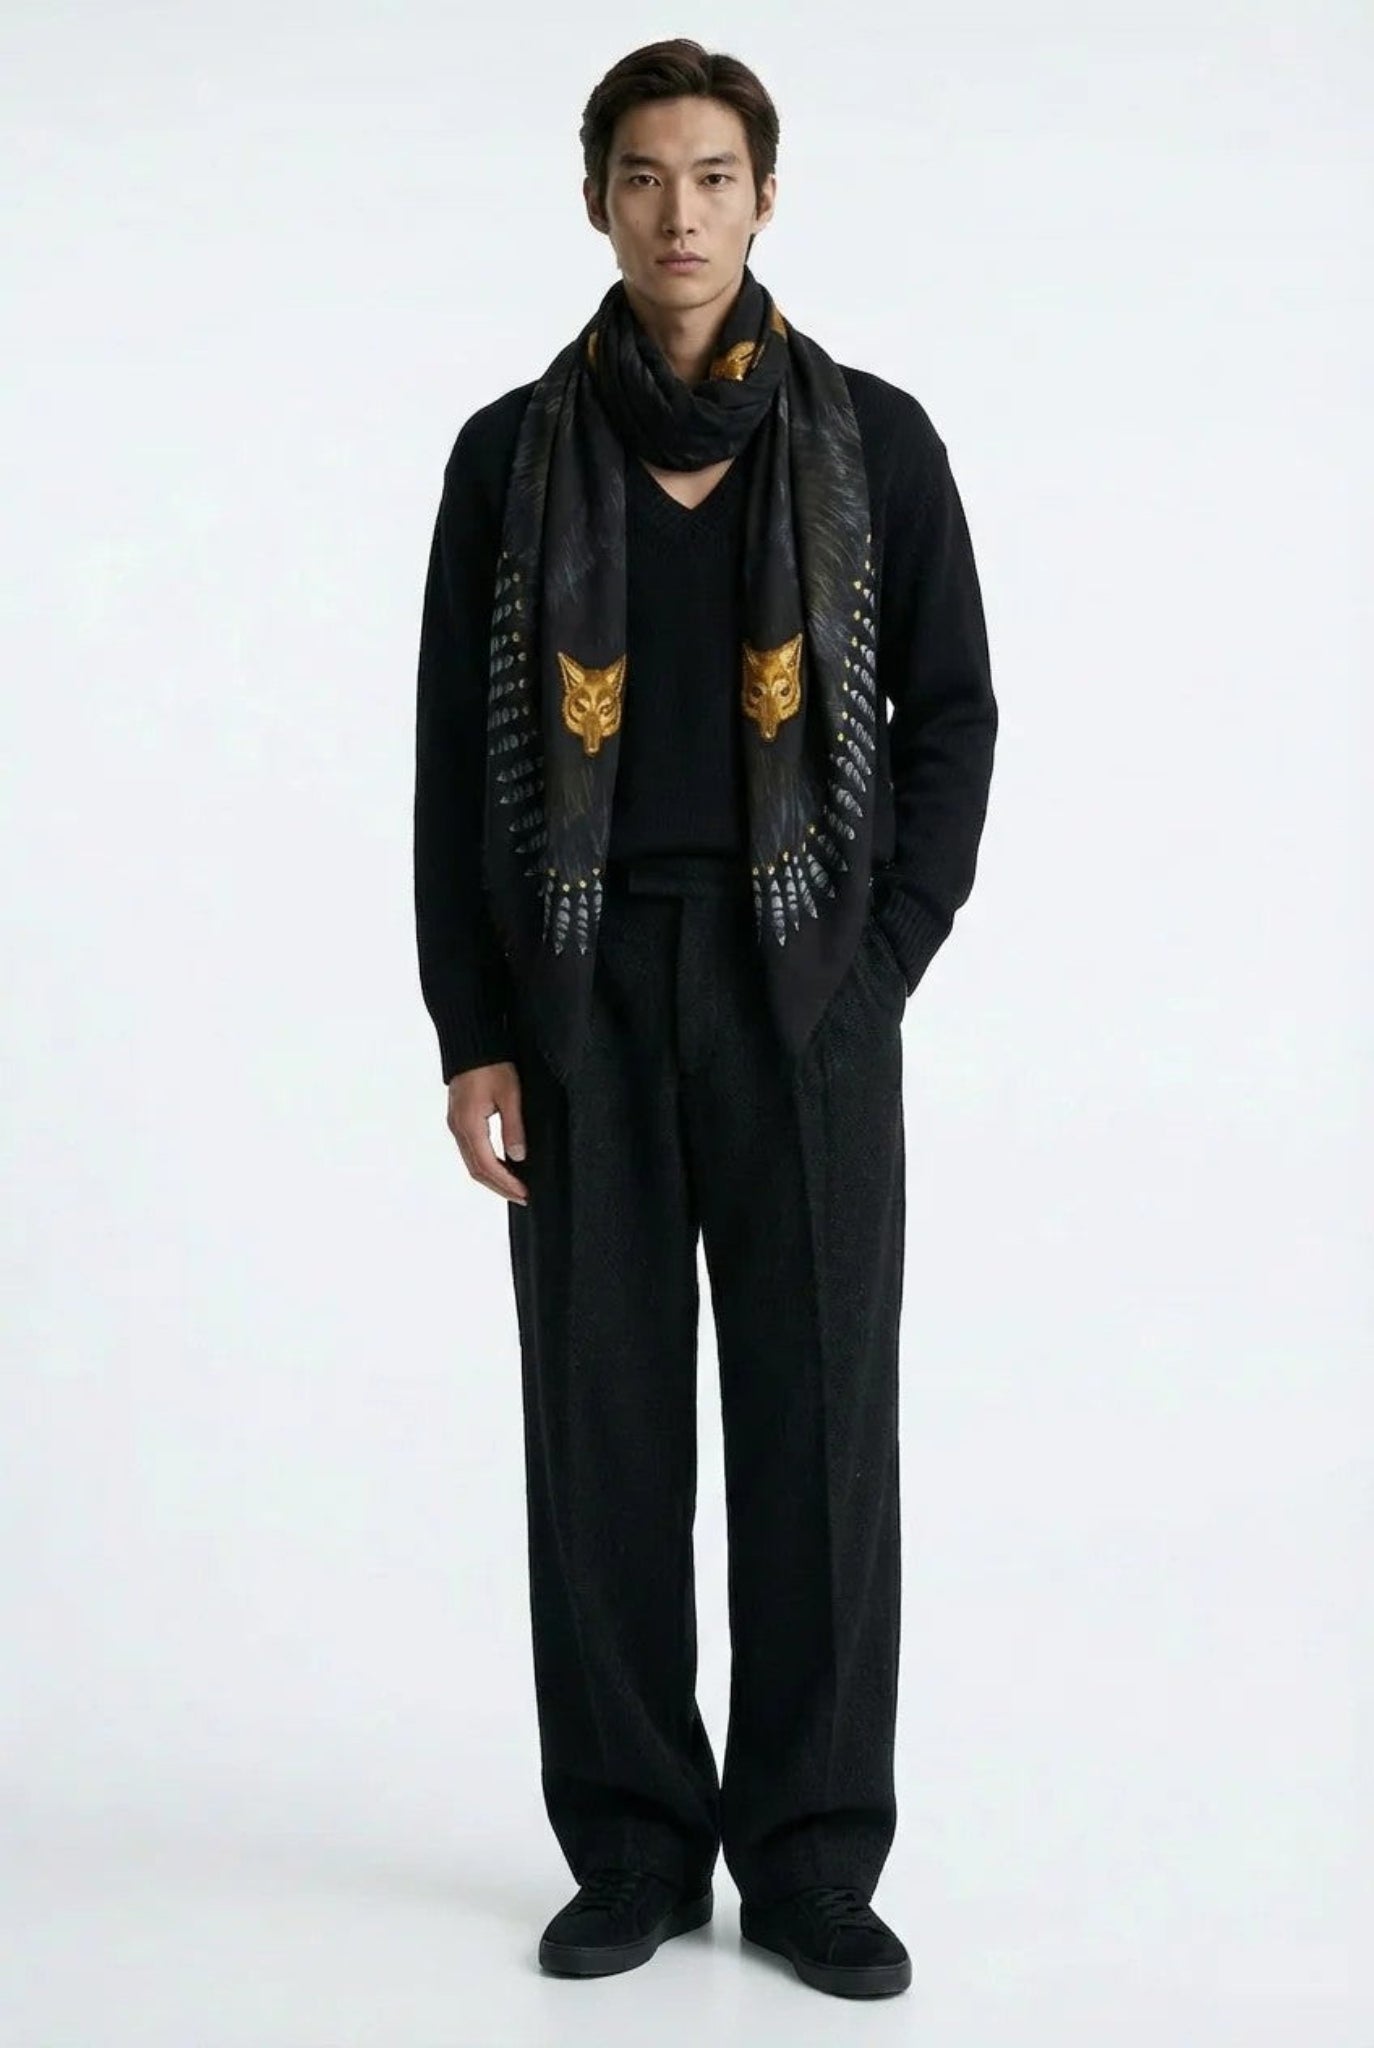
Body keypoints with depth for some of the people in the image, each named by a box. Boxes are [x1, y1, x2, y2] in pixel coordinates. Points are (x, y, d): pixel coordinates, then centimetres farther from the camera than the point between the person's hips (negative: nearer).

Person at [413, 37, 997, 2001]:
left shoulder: (874, 440, 3)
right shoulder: (513, 453, 4)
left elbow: (953, 715, 5)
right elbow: (456, 757, 4)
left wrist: (882, 963, -5)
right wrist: (470, 1032, -2)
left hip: (802, 993, -1)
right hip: (583, 993, 1)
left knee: (820, 1420, 0)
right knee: (605, 1426, 4)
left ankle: (812, 1859, 11)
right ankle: (634, 1848, 15)